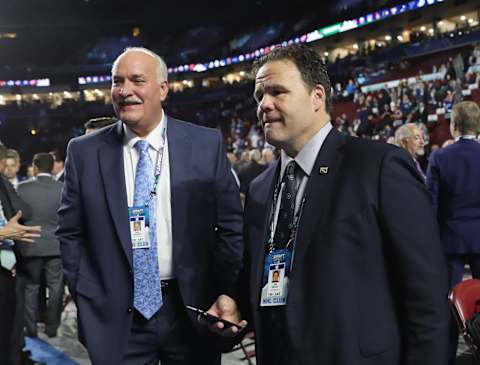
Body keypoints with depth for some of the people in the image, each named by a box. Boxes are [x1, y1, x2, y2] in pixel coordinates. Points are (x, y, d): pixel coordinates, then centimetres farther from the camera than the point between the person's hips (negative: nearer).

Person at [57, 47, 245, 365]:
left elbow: (231, 225, 0)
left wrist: (230, 292, -8)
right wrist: (86, 298, -1)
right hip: (116, 318, 0)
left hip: (193, 312, 0)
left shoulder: (207, 145, -2)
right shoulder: (84, 152, 0)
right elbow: (71, 233, 5)